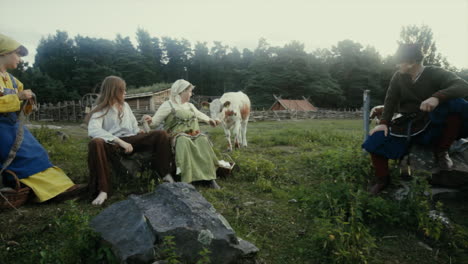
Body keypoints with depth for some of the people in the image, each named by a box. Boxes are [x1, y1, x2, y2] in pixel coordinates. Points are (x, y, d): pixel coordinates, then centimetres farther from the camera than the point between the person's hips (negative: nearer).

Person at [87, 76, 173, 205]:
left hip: (131, 140, 4)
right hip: (113, 143, -4)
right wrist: (120, 141, -27)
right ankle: (102, 190, -34)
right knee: (96, 143, -38)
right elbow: (93, 130, -18)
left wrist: (141, 133, 0)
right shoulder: (100, 110, 0)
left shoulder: (125, 105, 18)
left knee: (161, 135, -17)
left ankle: (166, 175, -13)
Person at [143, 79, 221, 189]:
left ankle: (210, 177, -28)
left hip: (194, 134, 5)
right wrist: (150, 119, -21)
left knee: (203, 140, -29)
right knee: (184, 142, -39)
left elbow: (199, 114, 44)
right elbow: (156, 120, -1)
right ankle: (186, 180, -40)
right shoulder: (168, 105, 4)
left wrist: (208, 120, 39)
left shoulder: (190, 105, 24)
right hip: (179, 135, -5)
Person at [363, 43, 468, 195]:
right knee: (375, 141, -20)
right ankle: (382, 179, 0)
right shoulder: (398, 77, 3)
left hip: (432, 125, -3)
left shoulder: (435, 74, -9)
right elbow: (390, 100, -3)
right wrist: (384, 123, -18)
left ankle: (441, 150, -13)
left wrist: (437, 97, -43)